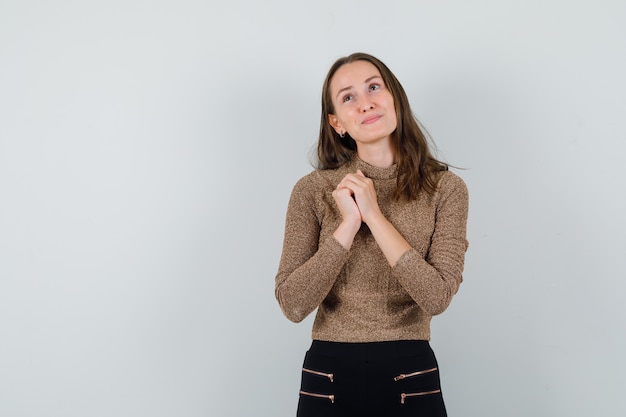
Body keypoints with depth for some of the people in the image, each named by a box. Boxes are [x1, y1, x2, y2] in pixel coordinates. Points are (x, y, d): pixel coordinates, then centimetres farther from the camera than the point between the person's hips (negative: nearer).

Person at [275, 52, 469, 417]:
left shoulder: (445, 188, -4)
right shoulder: (312, 190, -4)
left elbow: (436, 297, -15)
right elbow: (293, 305, -10)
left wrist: (374, 215, -17)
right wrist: (347, 226, -18)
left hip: (410, 380, 0)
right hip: (329, 377, 1)